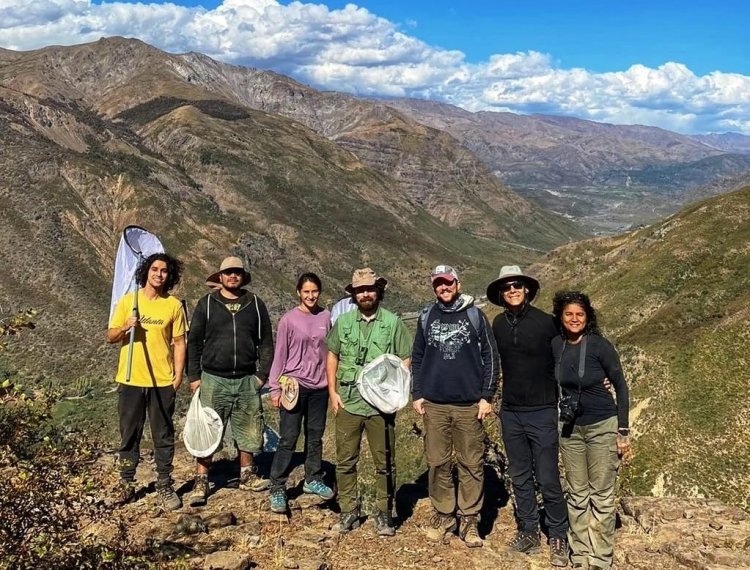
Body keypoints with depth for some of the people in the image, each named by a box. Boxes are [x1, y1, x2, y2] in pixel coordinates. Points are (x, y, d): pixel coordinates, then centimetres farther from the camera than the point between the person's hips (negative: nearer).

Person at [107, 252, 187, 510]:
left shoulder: (174, 305, 0)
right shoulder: (128, 301, 1)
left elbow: (179, 342, 3)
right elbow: (110, 336, 4)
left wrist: (178, 374, -4)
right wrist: (125, 327, -17)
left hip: (162, 382, -1)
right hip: (130, 380, 1)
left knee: (163, 436, 7)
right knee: (129, 435, 10)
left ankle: (165, 485, 18)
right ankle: (126, 485, 22)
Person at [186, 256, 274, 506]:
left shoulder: (256, 305, 6)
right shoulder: (207, 304, 3)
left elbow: (266, 342, 9)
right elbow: (194, 341, 4)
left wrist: (263, 374, 2)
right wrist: (194, 376, -1)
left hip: (247, 381, 2)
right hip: (213, 380, -2)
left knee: (248, 431, 10)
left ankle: (247, 476, 26)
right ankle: (201, 482, 8)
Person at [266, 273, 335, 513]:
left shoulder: (325, 317, 3)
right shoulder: (289, 320, -7)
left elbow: (329, 351, 10)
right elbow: (280, 355, -5)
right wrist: (275, 388, -7)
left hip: (319, 387, 4)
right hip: (294, 386, -4)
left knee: (315, 437, 14)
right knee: (288, 439, -2)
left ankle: (313, 480, 28)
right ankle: (277, 489, 4)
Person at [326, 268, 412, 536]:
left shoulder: (393, 323, 0)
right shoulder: (343, 321, 6)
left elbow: (406, 360, 1)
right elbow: (332, 356, 11)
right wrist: (332, 392, 3)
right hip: (348, 403, 2)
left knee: (384, 463, 6)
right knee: (345, 461, 7)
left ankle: (384, 514, 19)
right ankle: (348, 512, 21)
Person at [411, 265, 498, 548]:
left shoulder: (475, 316, 0)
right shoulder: (426, 318, 7)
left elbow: (490, 357, 1)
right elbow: (417, 358, 12)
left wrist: (487, 396, -4)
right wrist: (416, 394, 5)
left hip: (469, 405, -2)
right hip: (434, 404, 2)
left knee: (471, 464, 2)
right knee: (437, 463, 7)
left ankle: (469, 519, 13)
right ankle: (443, 514, 20)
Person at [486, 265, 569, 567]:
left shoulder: (545, 322, -10)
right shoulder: (498, 324, 3)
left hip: (542, 412, -4)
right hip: (510, 412, 5)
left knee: (548, 479, -2)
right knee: (520, 477, 13)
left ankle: (558, 538, 12)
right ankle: (528, 532, 25)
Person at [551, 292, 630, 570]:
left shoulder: (600, 345, -13)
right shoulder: (556, 346, -1)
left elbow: (621, 386, -7)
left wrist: (623, 431, -9)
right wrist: (558, 416, 12)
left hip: (603, 427, -4)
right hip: (570, 429, 4)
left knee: (601, 495, 3)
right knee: (576, 494, 11)